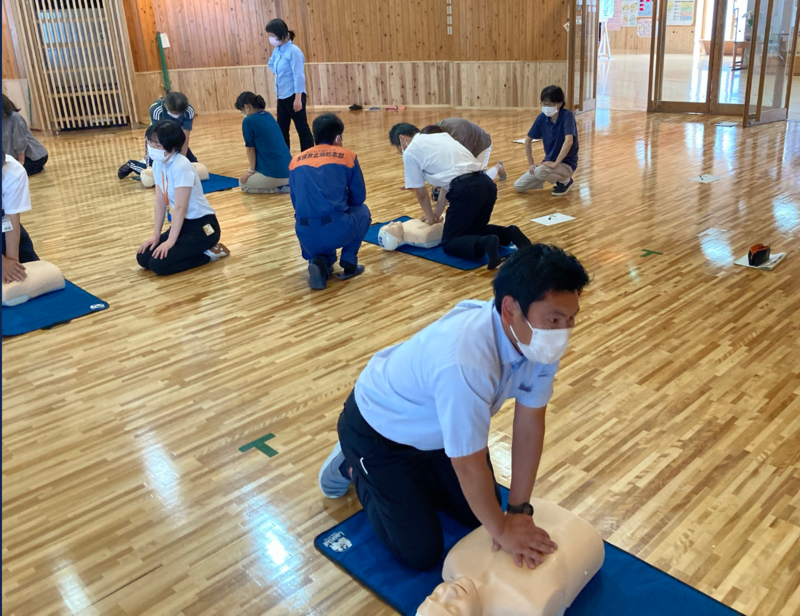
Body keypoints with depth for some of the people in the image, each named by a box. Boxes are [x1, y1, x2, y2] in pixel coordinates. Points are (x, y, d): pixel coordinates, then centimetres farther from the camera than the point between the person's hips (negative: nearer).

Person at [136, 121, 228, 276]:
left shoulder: (181, 166, -23)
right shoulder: (158, 164, 3)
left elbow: (180, 207, -23)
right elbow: (160, 202, 5)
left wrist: (170, 241, -22)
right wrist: (156, 235, 1)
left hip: (203, 226, -9)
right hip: (183, 223, 9)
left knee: (158, 264, -19)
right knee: (143, 258, 0)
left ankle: (209, 253, -3)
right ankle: (196, 249, 12)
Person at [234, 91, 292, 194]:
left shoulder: (248, 121, -11)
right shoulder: (268, 116, 12)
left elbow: (250, 148, -3)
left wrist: (251, 170, 6)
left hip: (274, 173, -8)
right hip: (289, 170, 8)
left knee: (243, 184, 20)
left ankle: (279, 188, -1)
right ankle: (287, 184, 10)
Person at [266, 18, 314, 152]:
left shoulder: (293, 51, -14)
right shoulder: (277, 51, 7)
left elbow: (299, 76, -17)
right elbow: (272, 65, 25)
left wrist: (298, 98, -19)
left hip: (294, 96, -8)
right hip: (282, 96, 8)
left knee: (302, 129, 0)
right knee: (281, 130, 12)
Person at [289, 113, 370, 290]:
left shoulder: (296, 160, 15)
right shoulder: (346, 156, 6)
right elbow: (359, 198, 12)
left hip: (306, 236, 3)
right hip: (337, 230, -3)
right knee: (362, 211, 31)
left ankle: (320, 262, 5)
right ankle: (348, 263, 17)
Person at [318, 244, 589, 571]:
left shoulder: (539, 337, -21)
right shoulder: (466, 360, -45)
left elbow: (530, 423, -11)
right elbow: (470, 465, -32)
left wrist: (519, 509, -9)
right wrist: (502, 529, -16)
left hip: (436, 427, 7)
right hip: (379, 431, -7)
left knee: (479, 513, 14)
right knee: (421, 553, 0)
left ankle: (415, 470, 34)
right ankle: (353, 468, 20)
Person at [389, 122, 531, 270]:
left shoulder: (410, 152, 7)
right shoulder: (440, 136, 29)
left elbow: (421, 193, 12)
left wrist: (431, 218, 29)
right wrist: (436, 213, 33)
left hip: (466, 190, -8)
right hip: (487, 184, 8)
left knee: (449, 243, 6)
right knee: (474, 229, 30)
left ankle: (485, 244, -22)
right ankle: (509, 233, 4)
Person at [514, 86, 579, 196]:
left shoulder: (567, 116, -20)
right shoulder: (542, 118, -4)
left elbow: (569, 141, -32)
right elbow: (528, 140, 7)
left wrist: (556, 163, -32)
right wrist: (531, 163, 2)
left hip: (566, 163, -6)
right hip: (549, 162, 7)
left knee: (539, 172, -37)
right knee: (518, 186, -2)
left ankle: (566, 180, -5)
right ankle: (554, 178, 14)